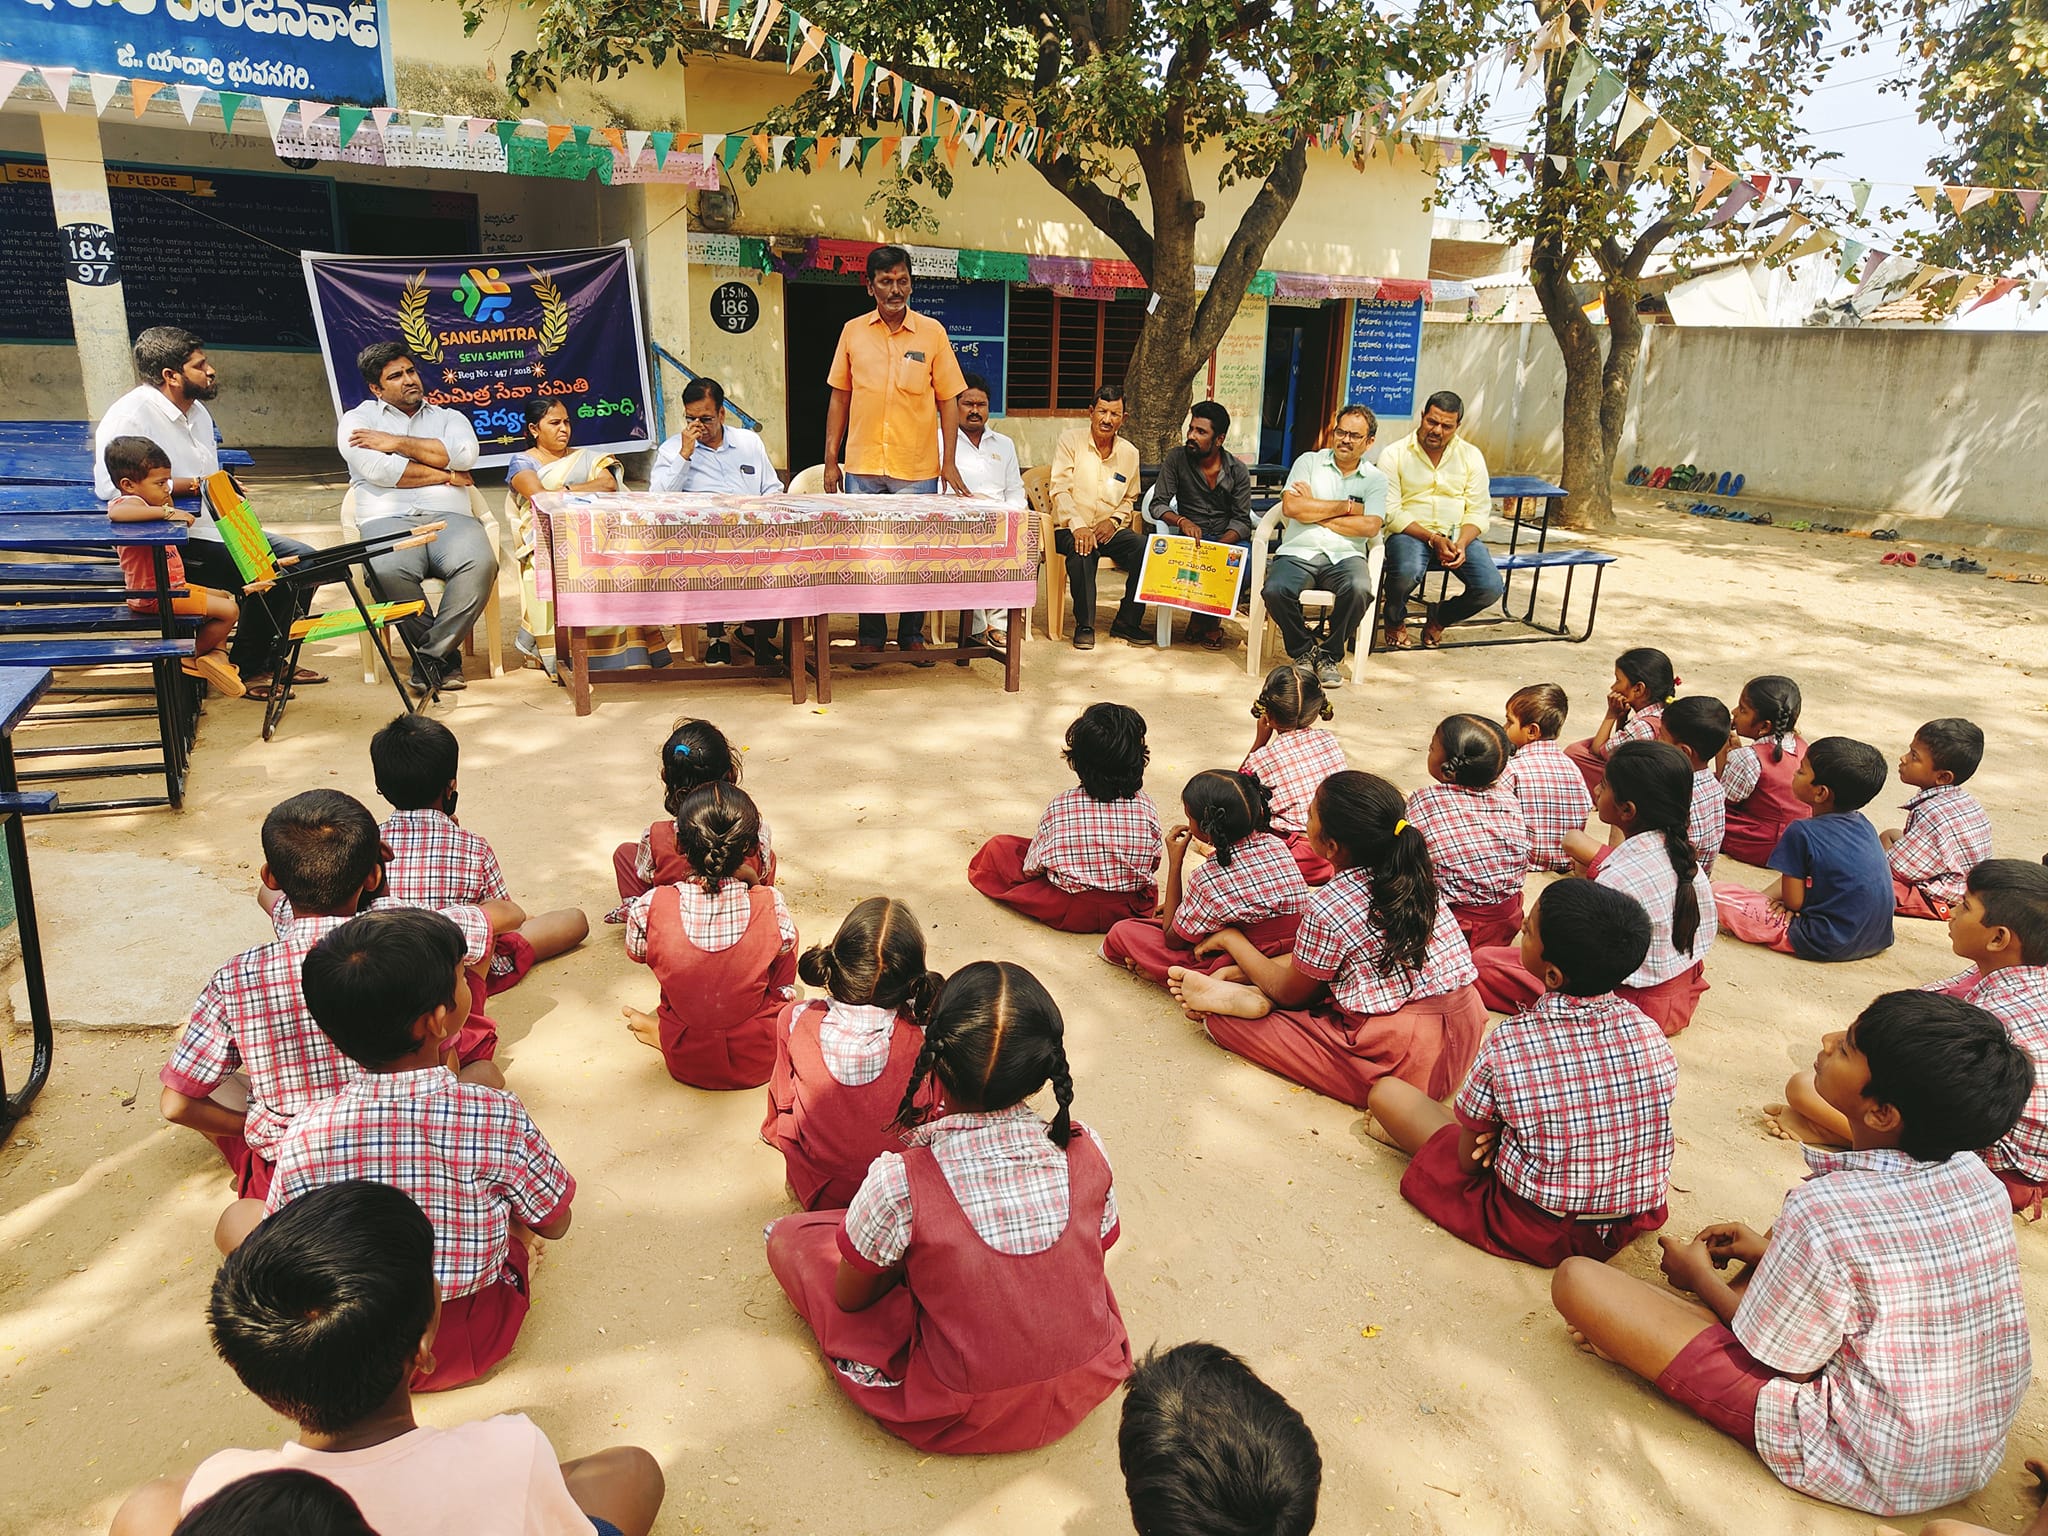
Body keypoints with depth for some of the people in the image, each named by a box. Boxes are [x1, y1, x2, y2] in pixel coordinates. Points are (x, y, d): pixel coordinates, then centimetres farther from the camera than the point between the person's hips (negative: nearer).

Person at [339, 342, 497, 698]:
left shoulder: (450, 417, 25)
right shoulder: (358, 419, 19)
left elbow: (465, 454, 0)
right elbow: (377, 470, -2)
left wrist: (396, 442, 1)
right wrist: (447, 475, 2)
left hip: (449, 517, 2)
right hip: (388, 518, -1)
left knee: (480, 564, -34)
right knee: (389, 572, -37)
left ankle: (430, 655, -22)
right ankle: (445, 655, -18)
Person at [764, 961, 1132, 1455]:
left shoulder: (899, 1183, -29)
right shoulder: (1085, 1151, -19)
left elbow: (849, 1298, -9)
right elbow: (1096, 1248, 1)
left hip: (961, 1423, -4)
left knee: (789, 1237, 7)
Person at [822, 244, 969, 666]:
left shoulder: (932, 332, 2)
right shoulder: (853, 332, 6)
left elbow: (948, 400, 3)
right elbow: (839, 398, 10)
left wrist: (950, 462, -3)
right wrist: (831, 460, 5)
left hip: (917, 469, -1)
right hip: (862, 468, 1)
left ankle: (912, 635, 20)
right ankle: (871, 637, 18)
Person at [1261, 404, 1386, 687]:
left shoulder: (1375, 479, 14)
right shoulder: (1309, 462, 12)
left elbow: (1370, 526, -4)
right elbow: (1291, 507, -5)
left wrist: (1314, 510, -3)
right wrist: (1348, 507, -1)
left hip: (1345, 556, 0)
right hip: (1298, 553, 0)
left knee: (1359, 589, -35)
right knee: (1274, 590, -33)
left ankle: (1330, 655, -8)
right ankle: (1304, 650, -3)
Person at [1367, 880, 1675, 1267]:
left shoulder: (1507, 1043, -23)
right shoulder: (1650, 1033, -13)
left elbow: (1470, 1160, -11)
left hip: (1538, 1235, -4)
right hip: (1635, 1224, 5)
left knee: (1387, 1091, 5)